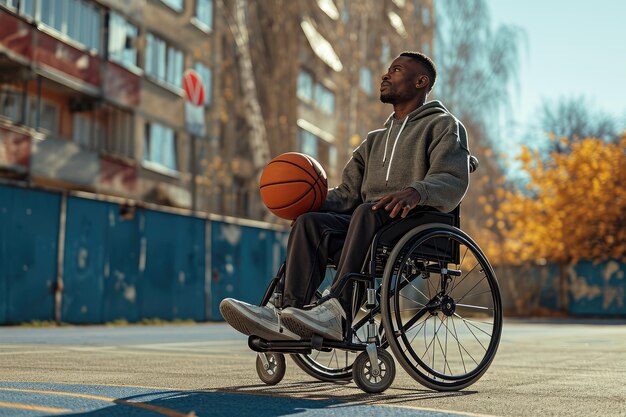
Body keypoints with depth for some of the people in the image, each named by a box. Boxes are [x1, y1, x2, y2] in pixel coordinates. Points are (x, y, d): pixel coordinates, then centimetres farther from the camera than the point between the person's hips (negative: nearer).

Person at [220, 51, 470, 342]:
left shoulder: (444, 126, 10)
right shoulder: (375, 139, 31)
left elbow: (453, 180, -9)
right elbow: (348, 192, 22)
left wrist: (416, 192, -31)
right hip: (368, 223, 6)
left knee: (367, 211, -37)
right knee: (309, 221, -21)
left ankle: (337, 311, -49)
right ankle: (290, 313, -39)